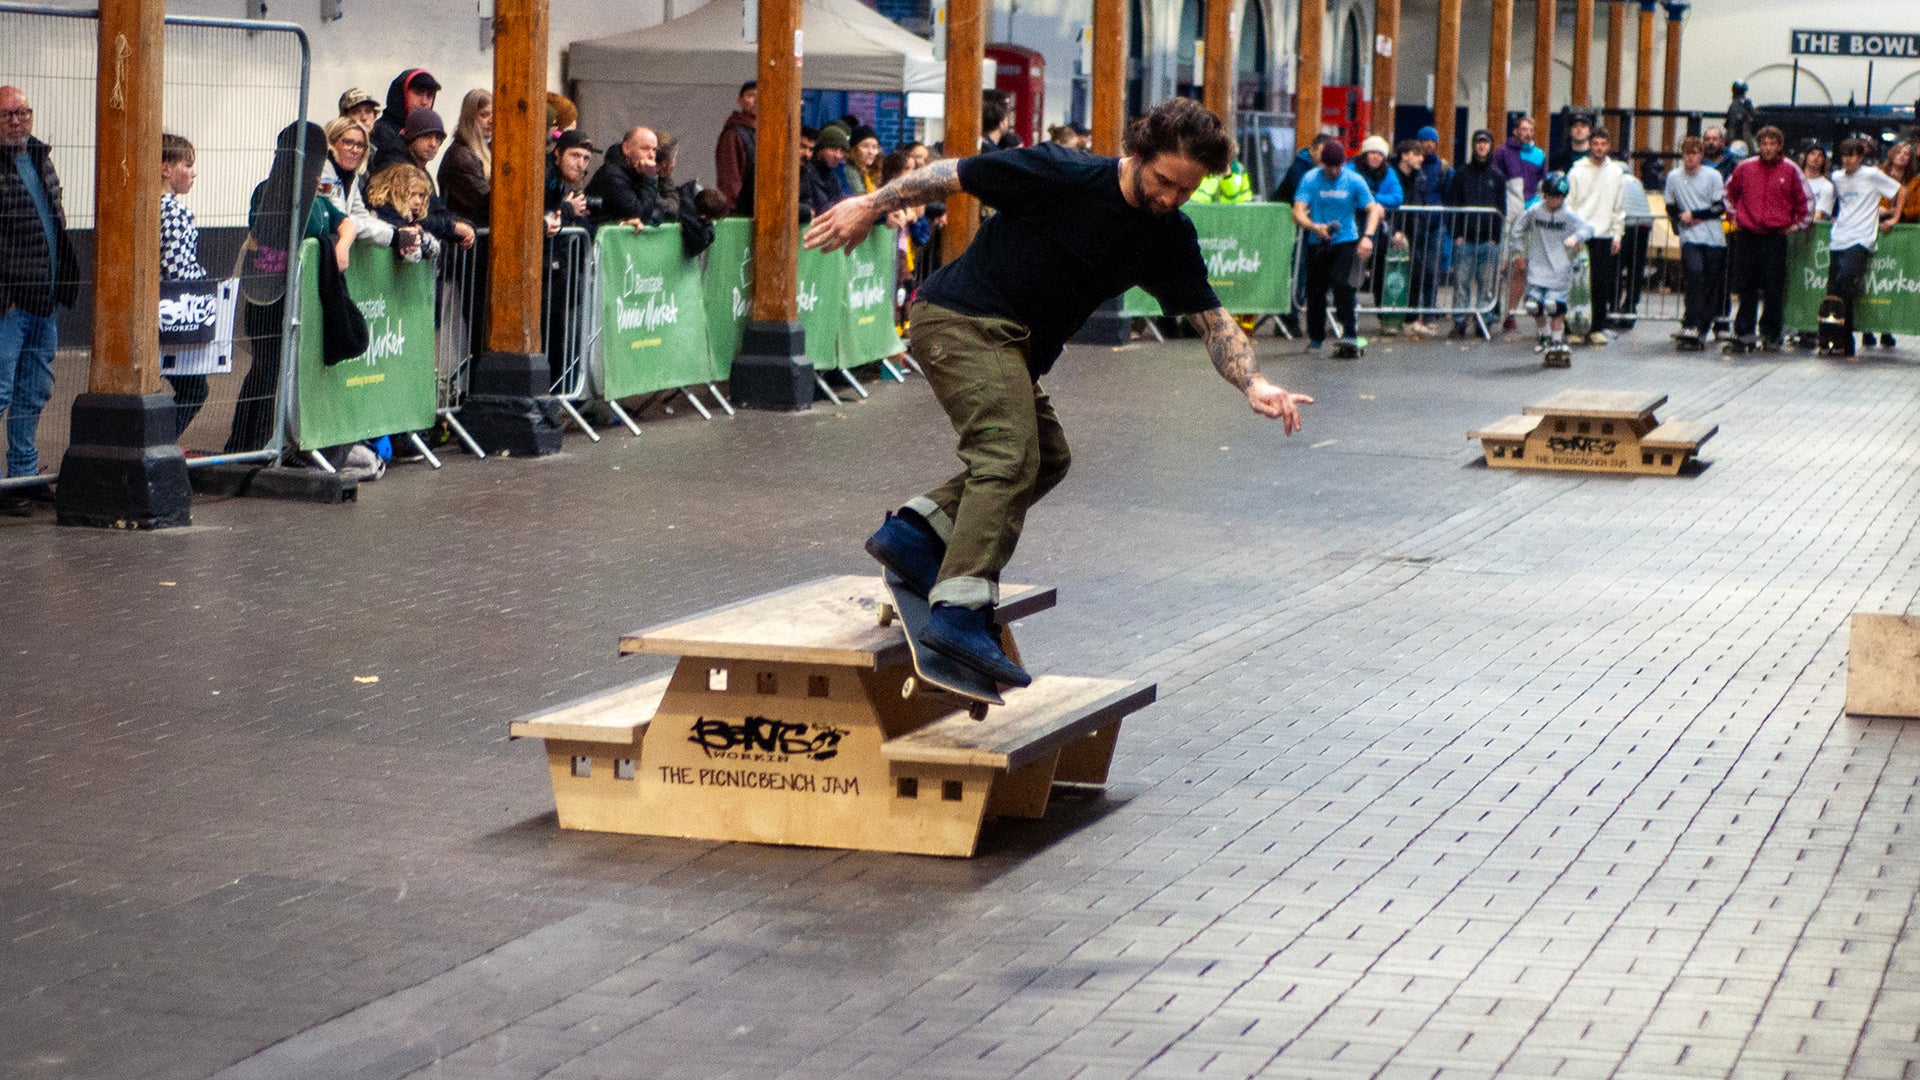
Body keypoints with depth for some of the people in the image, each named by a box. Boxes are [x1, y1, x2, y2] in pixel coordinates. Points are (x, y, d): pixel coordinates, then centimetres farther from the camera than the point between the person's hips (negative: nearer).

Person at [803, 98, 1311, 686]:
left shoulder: (1170, 238, 3)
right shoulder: (1065, 175, -17)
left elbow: (1212, 318, 4)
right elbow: (954, 174, -9)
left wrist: (1254, 383, -12)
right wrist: (872, 205, -5)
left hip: (1015, 345, 9)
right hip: (964, 320, -9)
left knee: (1047, 456, 14)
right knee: (1012, 457, -21)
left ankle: (915, 529, 5)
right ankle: (960, 612, -31)